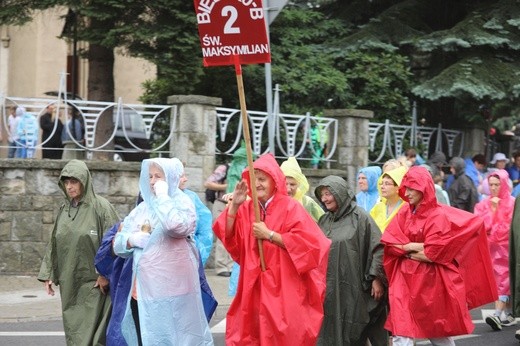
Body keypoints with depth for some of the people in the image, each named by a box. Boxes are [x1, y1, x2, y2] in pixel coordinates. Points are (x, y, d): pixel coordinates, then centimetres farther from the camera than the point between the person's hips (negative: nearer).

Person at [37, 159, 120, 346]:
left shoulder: (100, 207, -8)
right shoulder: (64, 210, 10)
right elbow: (54, 243, 14)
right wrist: (47, 274, 10)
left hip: (93, 281, -6)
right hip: (69, 282, 6)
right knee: (72, 329, 9)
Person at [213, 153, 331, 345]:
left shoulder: (290, 207, -7)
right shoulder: (246, 208, 6)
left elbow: (307, 242, -17)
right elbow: (228, 236, -1)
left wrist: (269, 234, -16)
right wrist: (234, 205, -12)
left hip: (283, 286, -4)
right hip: (254, 286, 4)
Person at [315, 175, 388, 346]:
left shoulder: (360, 217, -6)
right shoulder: (324, 220, 12)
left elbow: (378, 248, -9)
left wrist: (377, 278, -12)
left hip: (354, 287, -5)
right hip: (329, 288, 5)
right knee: (331, 332, 5)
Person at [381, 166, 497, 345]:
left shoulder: (438, 215, -13)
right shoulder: (404, 212, 5)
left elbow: (433, 253, -16)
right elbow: (389, 242, -1)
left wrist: (407, 250, -5)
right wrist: (411, 246, -14)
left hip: (430, 280, -5)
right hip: (404, 278, 5)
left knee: (438, 330, 11)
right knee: (401, 331, 0)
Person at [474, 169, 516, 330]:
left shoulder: (512, 203, -3)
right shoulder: (484, 204, 8)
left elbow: (510, 226, -8)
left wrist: (494, 236, -8)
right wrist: (492, 210, -11)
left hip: (506, 247, -4)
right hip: (490, 248, 4)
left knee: (504, 279, -10)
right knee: (497, 280, 4)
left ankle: (497, 315, -20)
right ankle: (509, 315, 12)